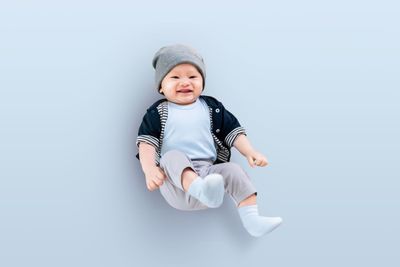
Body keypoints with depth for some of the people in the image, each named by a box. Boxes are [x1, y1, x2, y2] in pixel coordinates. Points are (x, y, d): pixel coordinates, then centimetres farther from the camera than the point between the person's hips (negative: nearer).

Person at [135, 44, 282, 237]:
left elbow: (233, 132, 14)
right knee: (173, 157, -32)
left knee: (233, 170, -22)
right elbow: (146, 142, -1)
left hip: (208, 170, 3)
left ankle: (252, 220, -28)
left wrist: (250, 152, -3)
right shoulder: (158, 113, 9)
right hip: (174, 179, -3)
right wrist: (150, 170, -19)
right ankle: (202, 190, -59)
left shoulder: (211, 107, 16)